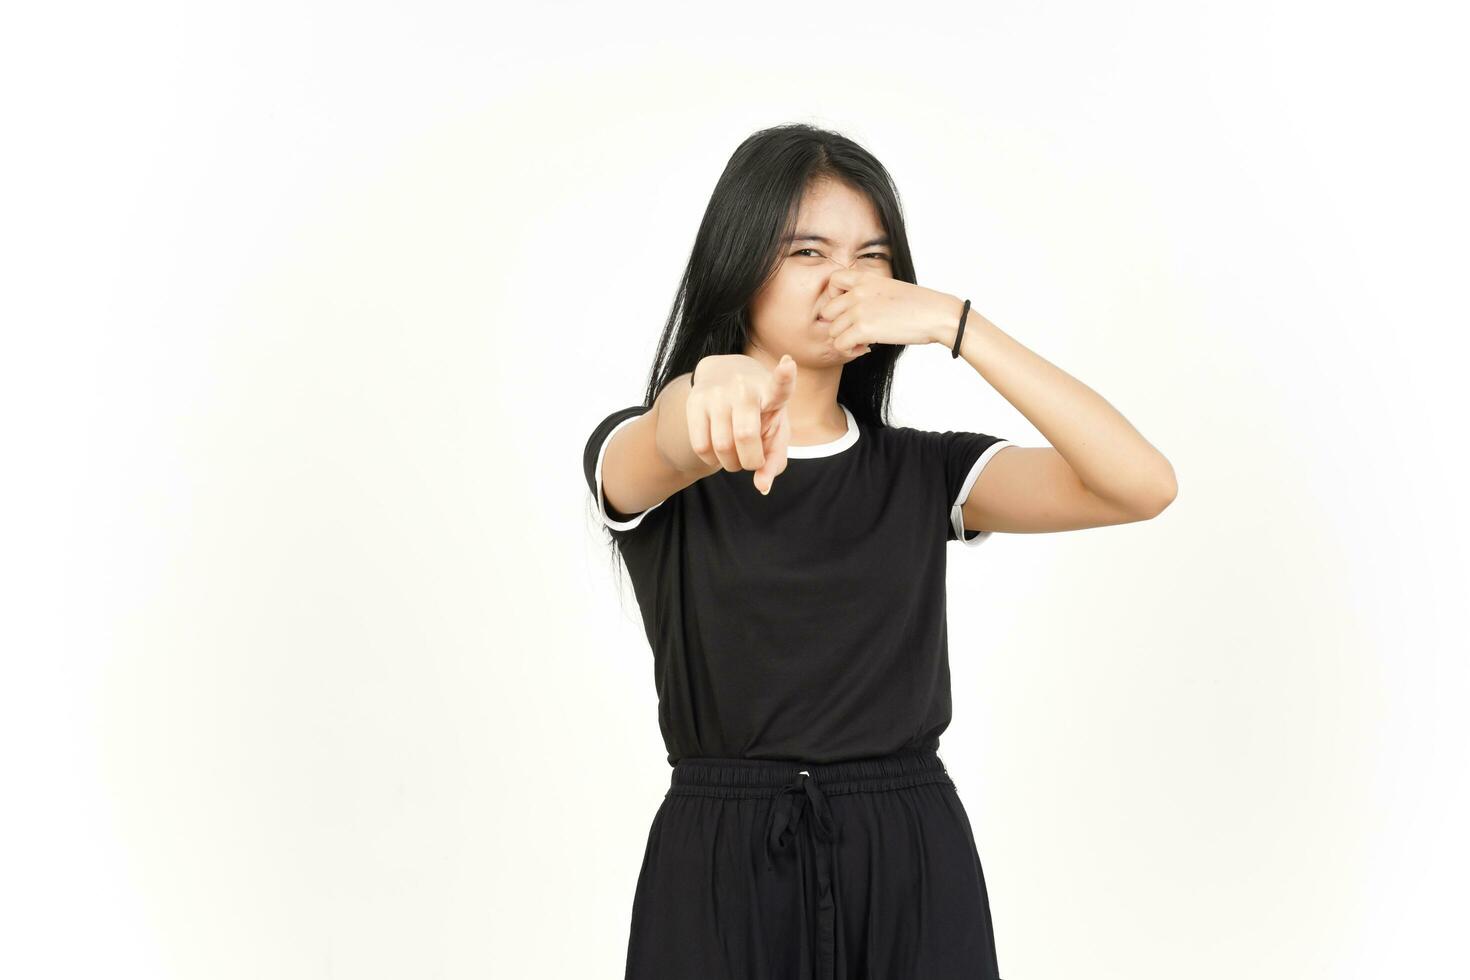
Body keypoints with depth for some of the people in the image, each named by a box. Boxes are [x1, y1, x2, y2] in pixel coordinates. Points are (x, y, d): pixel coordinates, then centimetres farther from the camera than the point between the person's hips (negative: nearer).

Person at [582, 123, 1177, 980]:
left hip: (914, 873, 2)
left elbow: (1142, 485, -9)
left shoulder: (925, 474, 6)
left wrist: (954, 323, -15)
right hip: (722, 876, -2)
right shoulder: (647, 458, -1)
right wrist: (711, 390, -50)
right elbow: (670, 446, -27)